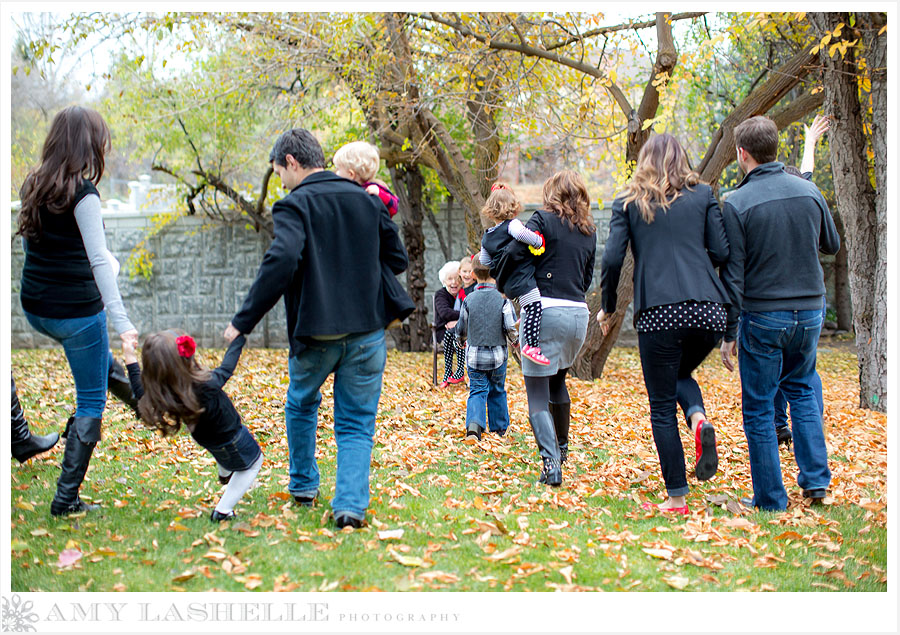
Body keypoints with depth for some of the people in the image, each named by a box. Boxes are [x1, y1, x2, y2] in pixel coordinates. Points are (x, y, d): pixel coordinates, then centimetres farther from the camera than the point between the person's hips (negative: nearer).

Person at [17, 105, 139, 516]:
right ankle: (66, 500, 7)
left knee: (103, 364, 33)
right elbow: (99, 261, -23)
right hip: (76, 310, -8)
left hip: (35, 308, 8)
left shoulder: (34, 185, 6)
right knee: (92, 401, 5)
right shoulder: (83, 192, -17)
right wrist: (122, 322, -25)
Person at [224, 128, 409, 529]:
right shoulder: (367, 200, 7)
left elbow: (281, 262, -25)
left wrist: (244, 321, -20)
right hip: (367, 331, 3)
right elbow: (398, 260, 11)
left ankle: (303, 486, 34)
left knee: (301, 406, 24)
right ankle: (351, 504, -7)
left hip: (315, 333, -3)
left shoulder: (295, 205, -10)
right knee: (356, 422, 8)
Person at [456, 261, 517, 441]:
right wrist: (515, 341, 11)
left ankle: (474, 426, -20)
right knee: (497, 392, 16)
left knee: (477, 391, 2)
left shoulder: (469, 299, -3)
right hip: (497, 356, 0)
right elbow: (511, 328, -11)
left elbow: (461, 330, 7)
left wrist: (461, 338, 30)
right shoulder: (503, 299, -8)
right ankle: (499, 429, 24)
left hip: (474, 356, 0)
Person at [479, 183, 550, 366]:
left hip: (506, 281, 9)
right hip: (522, 278, -9)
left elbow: (484, 261, 24)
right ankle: (531, 346, -26)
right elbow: (521, 233, -28)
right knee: (534, 307, -16)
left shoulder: (487, 237, 18)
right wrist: (539, 241, -13)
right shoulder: (511, 225, -4)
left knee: (528, 310, 18)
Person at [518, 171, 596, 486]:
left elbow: (516, 255, -11)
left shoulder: (543, 219, -2)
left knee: (537, 392, -3)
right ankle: (561, 447, 41)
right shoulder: (589, 231, 15)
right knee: (558, 380, 27)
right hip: (579, 314, 6)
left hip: (545, 309, -6)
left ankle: (551, 463, -17)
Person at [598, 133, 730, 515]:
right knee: (680, 373, 28)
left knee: (662, 406, 6)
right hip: (708, 309, 2)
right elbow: (721, 253, 4)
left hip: (658, 312, -2)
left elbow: (612, 259, 0)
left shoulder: (628, 203, 8)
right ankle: (699, 420, -4)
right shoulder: (702, 195, 10)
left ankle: (676, 498, 5)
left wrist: (607, 307, 13)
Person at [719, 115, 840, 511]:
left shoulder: (737, 204, -12)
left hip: (762, 317, -4)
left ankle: (770, 499, 11)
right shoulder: (809, 192, 0)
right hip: (810, 311, 4)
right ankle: (816, 479, 18)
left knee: (759, 408, 6)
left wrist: (729, 333, -6)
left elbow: (733, 275, -11)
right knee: (801, 389, 25)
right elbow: (832, 245, 16)